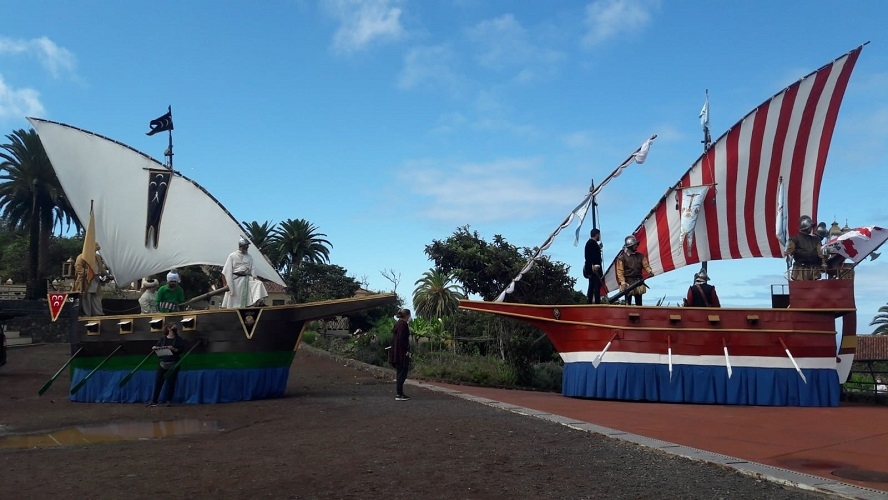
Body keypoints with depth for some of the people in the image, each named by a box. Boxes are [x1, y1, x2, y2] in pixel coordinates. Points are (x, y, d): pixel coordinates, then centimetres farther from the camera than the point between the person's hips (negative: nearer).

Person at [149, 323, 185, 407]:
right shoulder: (163, 339, 9)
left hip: (173, 364, -1)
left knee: (171, 382, 1)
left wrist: (173, 349, -19)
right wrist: (155, 348, -11)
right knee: (158, 382, 1)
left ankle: (169, 401, 9)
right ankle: (154, 401, 9)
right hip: (162, 363, 1)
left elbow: (181, 350, -3)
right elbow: (157, 347, 10)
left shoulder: (178, 339, 5)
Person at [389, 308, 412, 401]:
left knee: (399, 373, 15)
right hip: (402, 353, -10)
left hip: (396, 353, 10)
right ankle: (399, 395, -4)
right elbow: (402, 339, -22)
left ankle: (399, 393, 21)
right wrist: (407, 351, -17)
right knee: (402, 373, -5)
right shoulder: (403, 324, -15)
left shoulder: (397, 324, 13)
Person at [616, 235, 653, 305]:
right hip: (628, 282, -4)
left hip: (638, 282, 4)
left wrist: (650, 271, -24)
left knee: (639, 302, 6)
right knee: (628, 302, -3)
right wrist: (622, 282, -20)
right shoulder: (622, 257, -3)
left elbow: (646, 265, -2)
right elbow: (620, 271, -8)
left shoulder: (640, 256, 11)